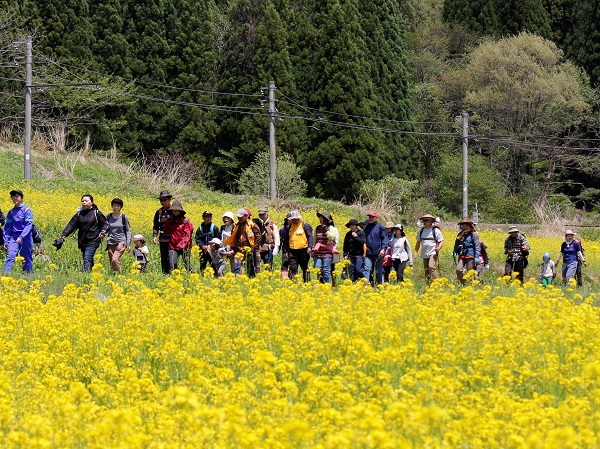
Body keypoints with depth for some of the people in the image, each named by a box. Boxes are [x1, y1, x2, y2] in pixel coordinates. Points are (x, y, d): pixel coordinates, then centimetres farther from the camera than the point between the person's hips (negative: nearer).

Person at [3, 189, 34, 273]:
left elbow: (29, 225, -12)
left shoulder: (26, 210, -4)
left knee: (26, 258, 4)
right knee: (10, 256, -15)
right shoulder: (11, 212, 10)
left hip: (25, 236, -3)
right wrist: (6, 241, 4)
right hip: (14, 237, 3)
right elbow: (7, 227, 12)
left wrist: (21, 237, -22)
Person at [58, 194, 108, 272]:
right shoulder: (79, 214, 11)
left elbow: (105, 224, 6)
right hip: (82, 242, 5)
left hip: (92, 241, -5)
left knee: (87, 260, -16)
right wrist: (63, 235, -9)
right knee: (89, 261, 10)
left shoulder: (96, 213, 1)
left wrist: (103, 232, -14)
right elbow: (71, 225, 3)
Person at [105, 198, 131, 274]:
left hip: (121, 242, -4)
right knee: (112, 263, 2)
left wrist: (128, 244, -4)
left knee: (114, 260, -22)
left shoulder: (124, 217, 1)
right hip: (111, 243, 4)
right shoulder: (108, 217, 7)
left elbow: (128, 231, 5)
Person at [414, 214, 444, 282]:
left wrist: (438, 248, -21)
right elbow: (418, 242, 21)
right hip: (424, 254, 6)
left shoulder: (436, 230, -3)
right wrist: (416, 252, 12)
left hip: (433, 253, -6)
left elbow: (441, 241, -1)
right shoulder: (421, 231, 12)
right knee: (426, 270, 6)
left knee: (431, 267, -24)